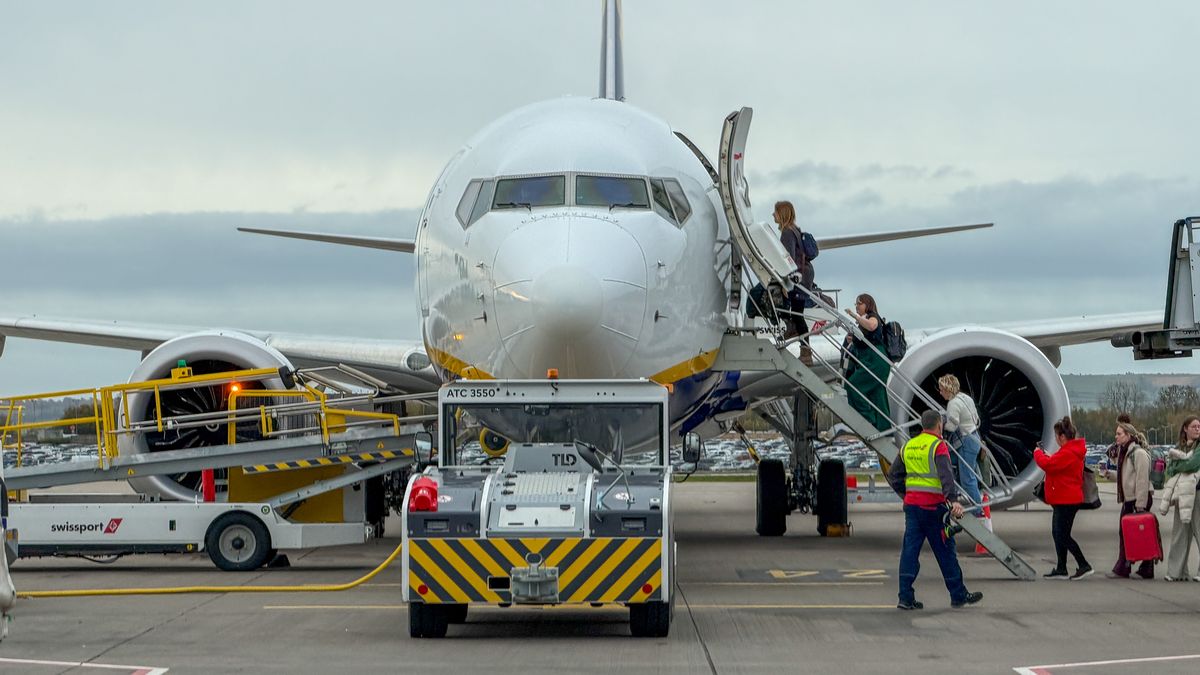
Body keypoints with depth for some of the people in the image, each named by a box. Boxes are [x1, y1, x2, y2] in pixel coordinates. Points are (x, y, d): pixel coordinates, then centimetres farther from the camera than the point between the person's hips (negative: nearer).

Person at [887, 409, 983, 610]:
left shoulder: (908, 446, 13)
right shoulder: (938, 446, -9)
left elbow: (893, 476, 18)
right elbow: (945, 475, -23)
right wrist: (953, 500, -32)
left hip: (911, 504, 6)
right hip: (933, 505, -6)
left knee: (910, 550, 4)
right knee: (945, 551, 3)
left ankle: (906, 597, -1)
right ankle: (958, 595, 13)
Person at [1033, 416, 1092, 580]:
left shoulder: (1067, 453, -20)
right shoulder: (1073, 450, 15)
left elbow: (1047, 465, -25)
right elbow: (1055, 464, 21)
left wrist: (1038, 453, -7)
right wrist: (1044, 454, 9)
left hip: (1067, 501, -11)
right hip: (1064, 499, 11)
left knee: (1062, 536, -9)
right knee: (1057, 534, 14)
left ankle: (1084, 565, -6)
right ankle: (1060, 569, 18)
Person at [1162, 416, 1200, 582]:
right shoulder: (1179, 447, 17)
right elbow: (1170, 470, 10)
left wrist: (1177, 465, 2)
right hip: (1182, 495, 6)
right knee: (1179, 533, 6)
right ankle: (1177, 571, 10)